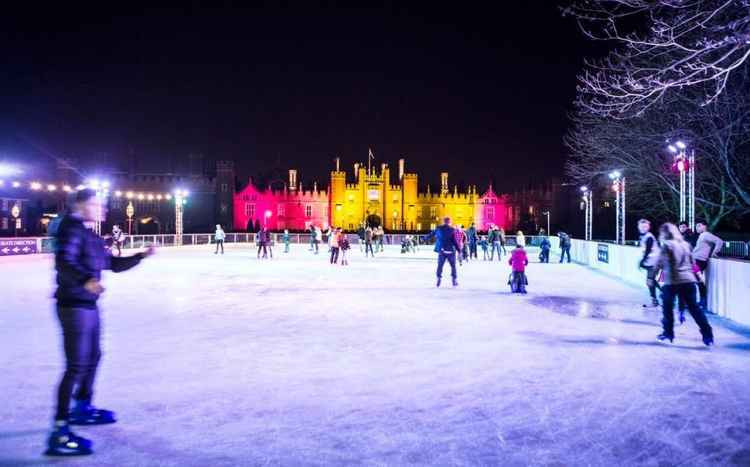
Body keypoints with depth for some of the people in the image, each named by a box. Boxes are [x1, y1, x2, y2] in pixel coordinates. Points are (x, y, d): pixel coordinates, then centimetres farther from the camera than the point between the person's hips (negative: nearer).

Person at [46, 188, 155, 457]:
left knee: (93, 357, 21)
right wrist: (85, 281, -44)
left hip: (89, 305, 10)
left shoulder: (92, 236, 16)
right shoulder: (72, 229, -12)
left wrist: (142, 256, 13)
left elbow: (115, 265, 22)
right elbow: (64, 262, -28)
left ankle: (82, 409, 40)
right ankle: (59, 433, -5)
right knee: (76, 366, -10)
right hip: (74, 305, -10)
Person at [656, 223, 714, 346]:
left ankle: (668, 333, 17)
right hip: (688, 280, 5)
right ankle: (708, 335, 5)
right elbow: (692, 262, 19)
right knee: (694, 308, 8)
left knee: (667, 308, 10)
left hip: (671, 281, -5)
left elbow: (659, 264, -6)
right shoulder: (685, 244, 12)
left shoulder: (666, 245, -6)